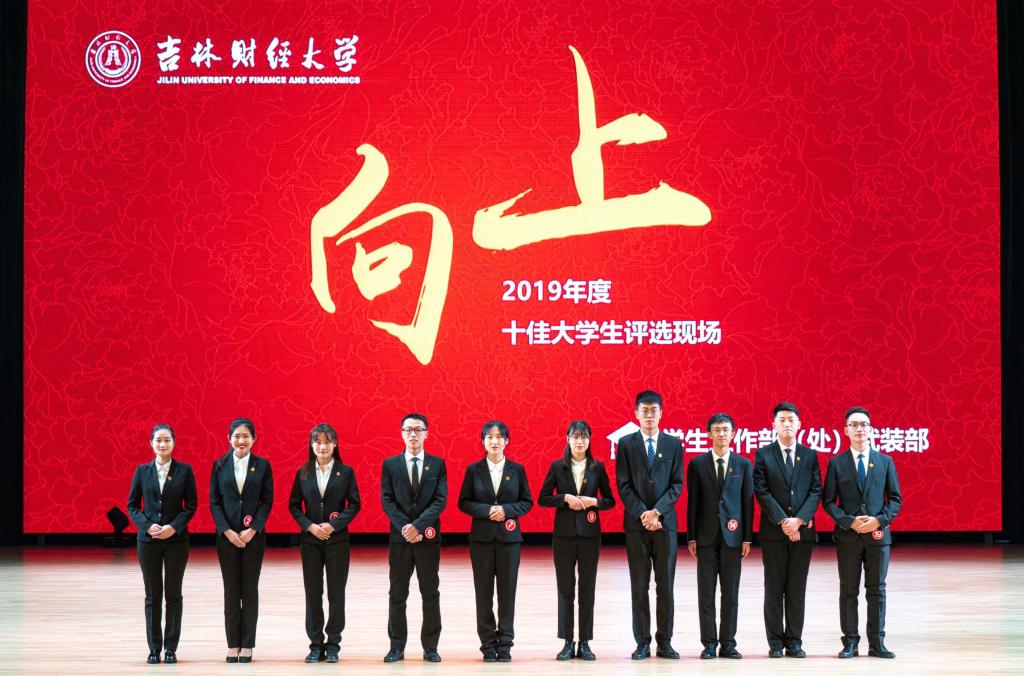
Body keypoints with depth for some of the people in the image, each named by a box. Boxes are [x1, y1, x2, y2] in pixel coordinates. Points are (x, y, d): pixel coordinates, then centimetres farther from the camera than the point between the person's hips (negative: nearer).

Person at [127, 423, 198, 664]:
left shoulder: (184, 470, 0)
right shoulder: (143, 471, 4)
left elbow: (191, 505, 0)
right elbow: (132, 504, 5)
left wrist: (174, 527, -13)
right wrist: (147, 526, -11)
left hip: (176, 538, -1)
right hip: (148, 539, 1)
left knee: (173, 594, 3)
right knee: (152, 595, 4)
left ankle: (171, 648, 8)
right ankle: (154, 648, 9)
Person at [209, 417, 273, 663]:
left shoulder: (262, 465, 1)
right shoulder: (220, 465, 2)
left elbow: (267, 500, 0)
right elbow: (214, 501, 2)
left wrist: (253, 530, -11)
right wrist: (227, 531, -9)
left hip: (253, 535, -1)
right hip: (227, 535, 1)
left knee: (250, 589, 3)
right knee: (231, 590, 3)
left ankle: (247, 645, 7)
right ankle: (233, 645, 7)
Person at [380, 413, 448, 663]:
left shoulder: (437, 464, 4)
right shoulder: (390, 464, 6)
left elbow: (441, 500, -4)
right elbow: (387, 501, -1)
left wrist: (418, 526, -15)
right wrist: (404, 527, -14)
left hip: (428, 537, 0)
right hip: (399, 538, 0)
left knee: (431, 594, 3)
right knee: (397, 595, 4)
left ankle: (430, 647, 9)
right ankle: (397, 647, 9)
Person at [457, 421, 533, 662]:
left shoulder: (517, 469, 4)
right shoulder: (474, 470, 3)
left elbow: (527, 502, 6)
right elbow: (463, 502, 2)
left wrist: (506, 510, -12)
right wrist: (486, 511, -14)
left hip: (508, 536, 0)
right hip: (482, 536, 0)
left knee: (507, 590, 1)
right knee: (484, 591, 1)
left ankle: (504, 643, 7)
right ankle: (488, 644, 7)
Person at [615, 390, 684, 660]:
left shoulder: (673, 444, 7)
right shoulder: (626, 444, 4)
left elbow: (677, 484, 2)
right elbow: (623, 486, -1)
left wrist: (657, 511, -11)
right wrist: (642, 514, -11)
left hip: (665, 522, 1)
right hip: (636, 524, -1)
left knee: (666, 584, 2)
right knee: (639, 585, 1)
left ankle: (664, 642, 7)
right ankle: (642, 643, 5)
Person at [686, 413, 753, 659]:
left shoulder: (743, 465, 6)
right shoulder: (697, 464, 4)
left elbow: (748, 502, 5)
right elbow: (692, 502, 3)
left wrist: (747, 538, 0)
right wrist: (691, 538, -1)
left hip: (732, 535, 1)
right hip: (706, 535, 0)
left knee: (731, 593, 3)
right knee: (706, 593, 1)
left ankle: (728, 643, 9)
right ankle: (709, 643, 6)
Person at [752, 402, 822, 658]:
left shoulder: (809, 456, 9)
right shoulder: (763, 455, 3)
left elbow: (816, 491, 3)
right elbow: (762, 492, -4)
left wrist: (799, 520, -11)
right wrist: (783, 522, -12)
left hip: (802, 530, 2)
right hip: (773, 531, -2)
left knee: (797, 589, 3)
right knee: (774, 588, 1)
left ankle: (794, 641, 8)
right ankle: (775, 642, 5)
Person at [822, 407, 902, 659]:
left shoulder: (885, 462, 6)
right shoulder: (836, 463, 3)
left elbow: (895, 499, 6)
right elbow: (829, 501, 1)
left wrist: (879, 520, -11)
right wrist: (850, 522, -13)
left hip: (878, 535, 1)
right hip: (847, 536, -1)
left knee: (877, 591, 4)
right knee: (848, 591, 3)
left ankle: (877, 643, 9)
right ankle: (850, 642, 8)